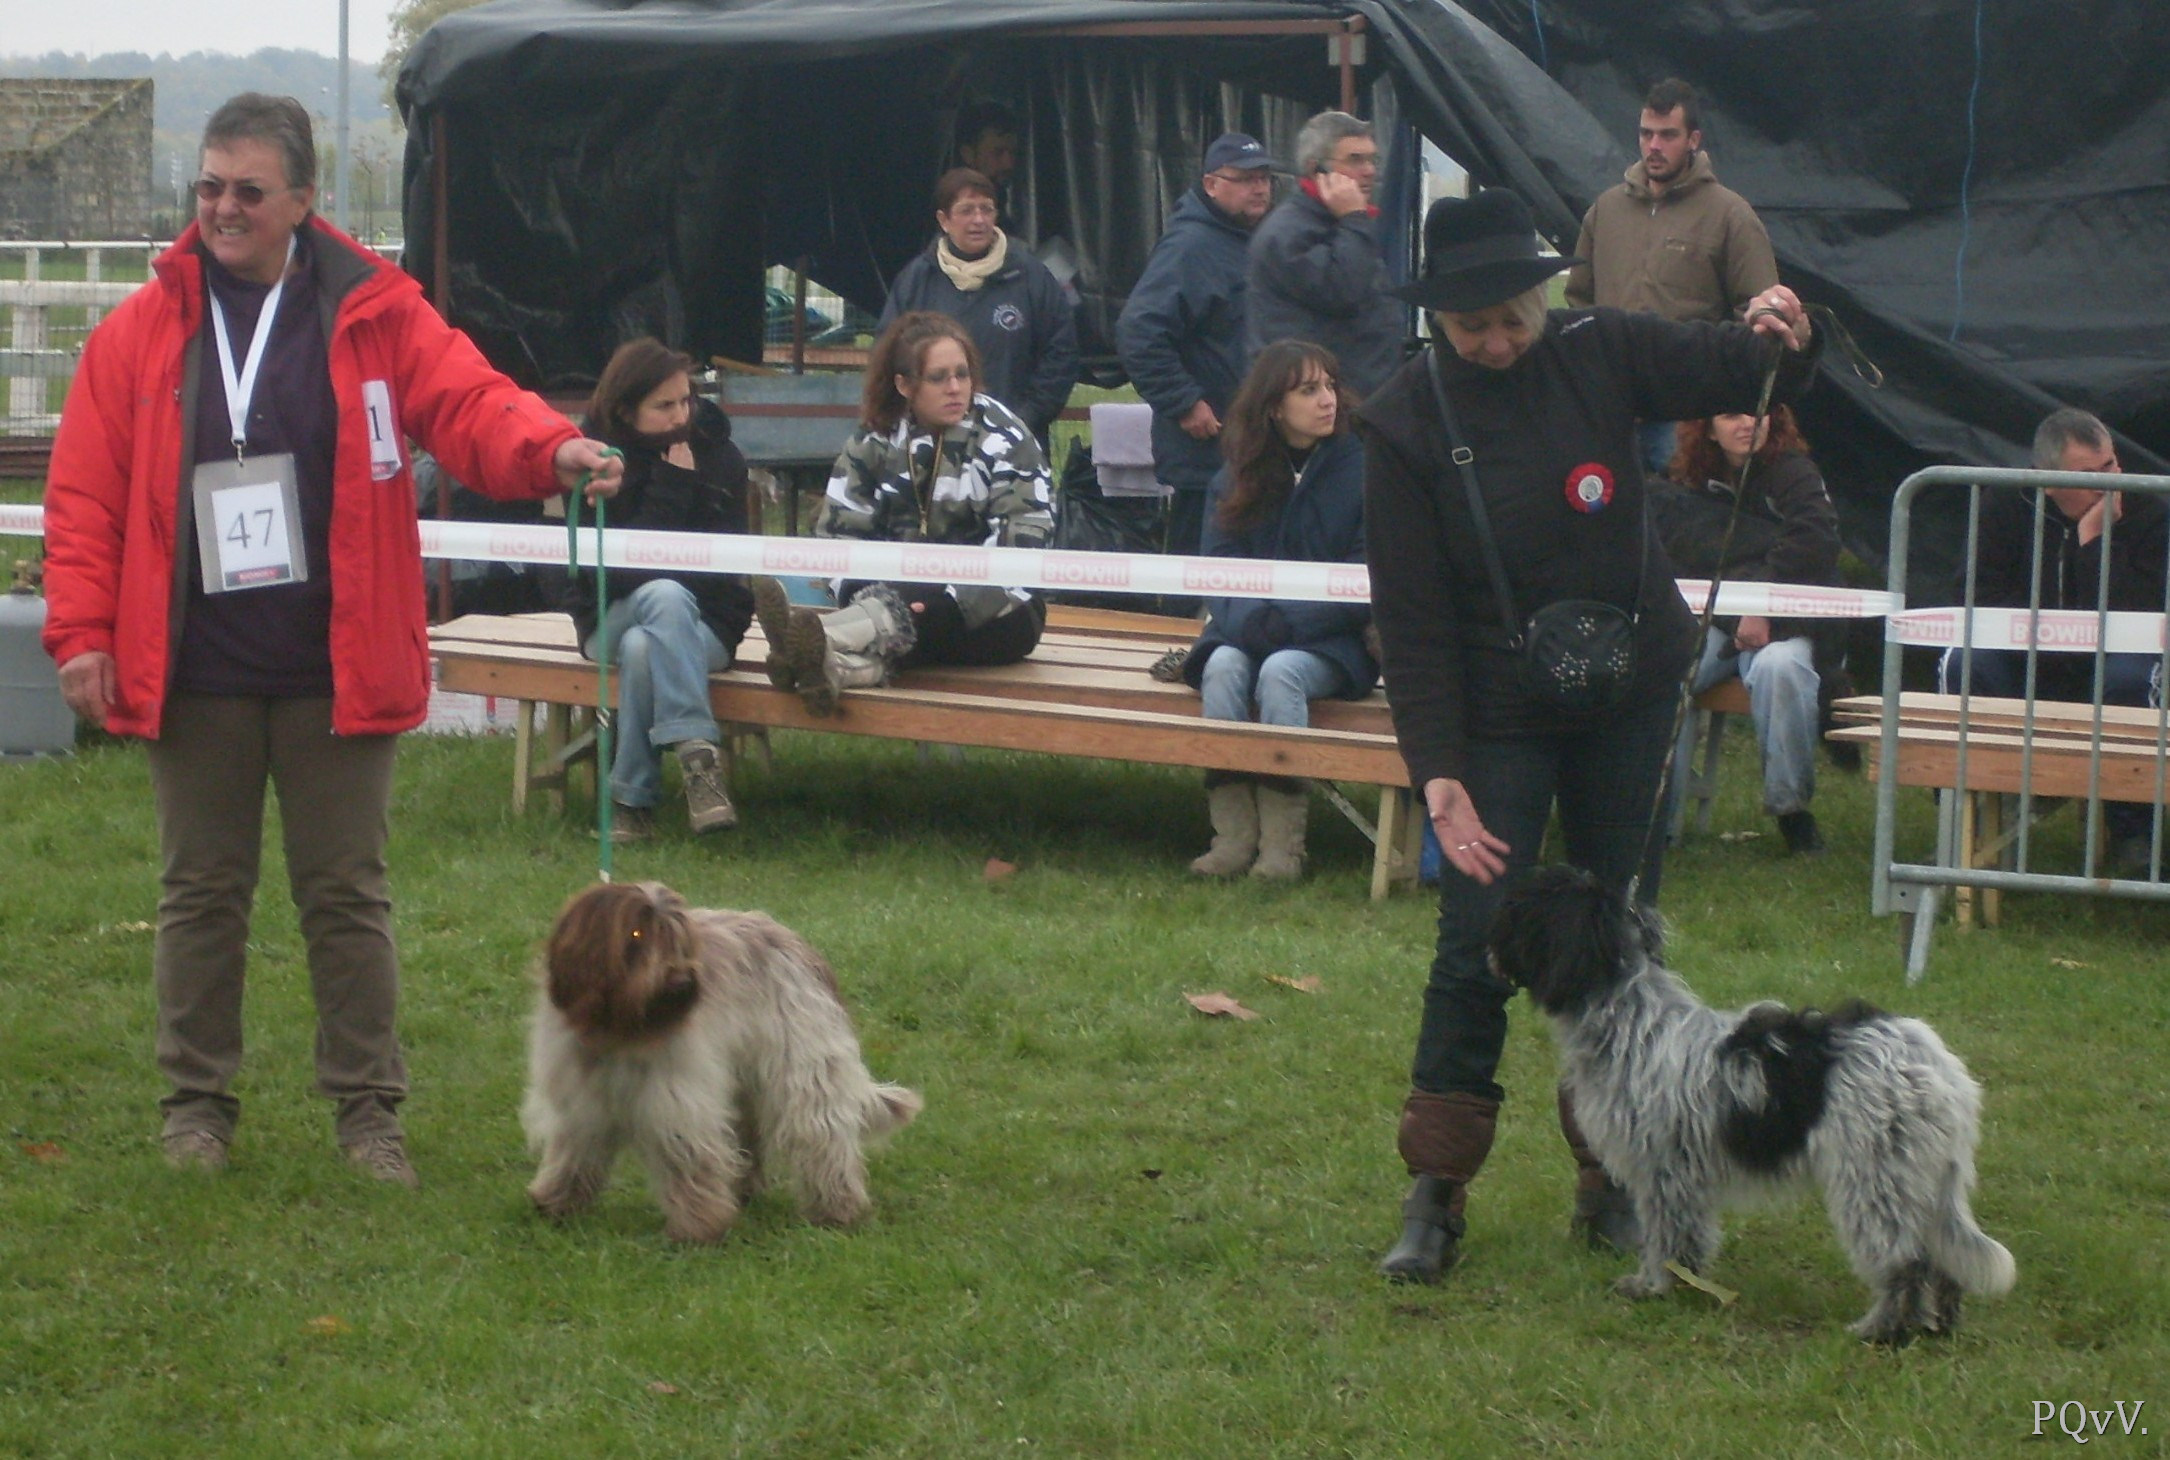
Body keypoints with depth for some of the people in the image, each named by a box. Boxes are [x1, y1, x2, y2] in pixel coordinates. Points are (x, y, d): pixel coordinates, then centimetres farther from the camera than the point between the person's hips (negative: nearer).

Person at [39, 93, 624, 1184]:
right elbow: (85, 495, 2)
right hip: (193, 674, 1)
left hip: (336, 672, -1)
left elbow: (466, 403, -11)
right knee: (201, 894, 11)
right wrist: (81, 631, -6)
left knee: (348, 895, 7)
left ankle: (367, 1105, 16)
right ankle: (197, 1100, 22)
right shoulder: (143, 333, 2)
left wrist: (550, 450, -31)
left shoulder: (374, 316, 0)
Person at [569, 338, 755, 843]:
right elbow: (609, 569, -14)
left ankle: (632, 800, -32)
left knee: (643, 647, -35)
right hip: (611, 618, -1)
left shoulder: (718, 455, 0)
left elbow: (729, 562, -4)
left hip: (703, 622, 1)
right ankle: (698, 755, -45)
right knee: (665, 596, -37)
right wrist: (674, 484, -18)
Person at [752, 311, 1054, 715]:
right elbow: (838, 534, 1)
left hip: (993, 610, -3)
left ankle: (827, 644, -66)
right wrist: (875, 601, -19)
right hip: (904, 596, 3)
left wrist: (957, 599, -27)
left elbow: (1023, 538, -13)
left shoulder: (1003, 438, -2)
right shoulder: (873, 444, 7)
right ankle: (855, 661, -69)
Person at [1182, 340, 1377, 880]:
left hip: (1332, 643, -3)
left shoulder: (1363, 467, -4)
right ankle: (1232, 829, -29)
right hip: (1251, 632, 3)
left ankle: (1283, 837, -29)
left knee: (1280, 671, -32)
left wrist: (1287, 619, -19)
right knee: (1223, 665, -28)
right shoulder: (1237, 476, 8)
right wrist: (1248, 619, -19)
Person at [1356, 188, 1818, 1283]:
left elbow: (1728, 372, 5)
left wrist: (1778, 336, -19)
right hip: (1498, 717, -3)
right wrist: (1436, 772, -21)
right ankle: (1435, 1195, 2)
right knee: (1478, 939, -8)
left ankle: (1613, 1183, 19)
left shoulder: (1598, 354, -8)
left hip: (1632, 698, 3)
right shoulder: (1408, 422, -15)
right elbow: (1410, 619, -14)